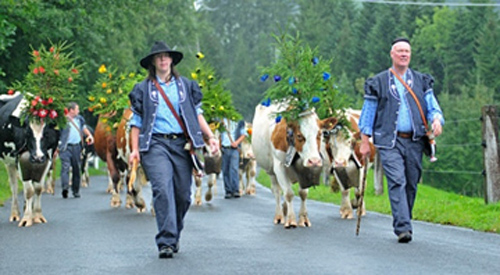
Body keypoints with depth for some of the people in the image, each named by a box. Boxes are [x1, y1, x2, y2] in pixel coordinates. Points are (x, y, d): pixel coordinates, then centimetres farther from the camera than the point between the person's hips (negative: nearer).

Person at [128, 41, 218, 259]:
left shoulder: (185, 86, 16)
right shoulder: (143, 89, 10)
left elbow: (197, 114, 17)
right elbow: (136, 122, 9)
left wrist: (211, 137, 5)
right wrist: (135, 149, -2)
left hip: (182, 143, 3)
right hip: (156, 144, -2)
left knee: (183, 194, 1)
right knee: (163, 189, -18)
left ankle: (174, 235, 22)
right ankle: (166, 242, -20)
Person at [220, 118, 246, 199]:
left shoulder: (238, 122, 6)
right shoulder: (222, 121, 12)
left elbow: (244, 134, 6)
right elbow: (219, 135, 17)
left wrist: (237, 142, -10)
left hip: (234, 149, -3)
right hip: (224, 149, 3)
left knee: (234, 168, -14)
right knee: (225, 170, 2)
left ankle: (236, 190, -14)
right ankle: (228, 191, 8)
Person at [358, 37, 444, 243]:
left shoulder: (421, 81, 14)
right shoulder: (378, 83, 8)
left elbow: (432, 107, 12)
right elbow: (368, 114, 10)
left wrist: (437, 119, -11)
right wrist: (364, 142, 5)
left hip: (414, 141, 3)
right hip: (389, 141, -3)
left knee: (411, 184, 5)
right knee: (397, 182, -15)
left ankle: (403, 224, 19)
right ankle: (403, 228, -21)